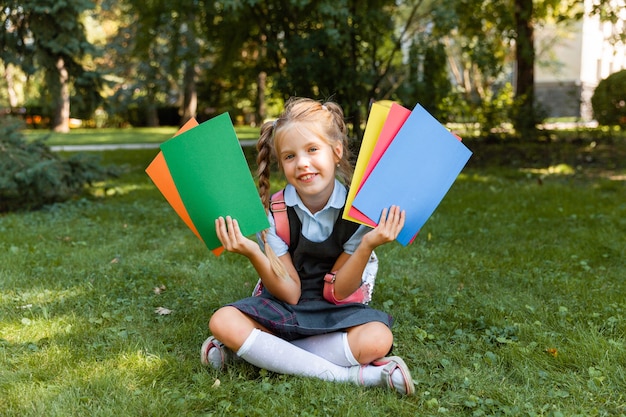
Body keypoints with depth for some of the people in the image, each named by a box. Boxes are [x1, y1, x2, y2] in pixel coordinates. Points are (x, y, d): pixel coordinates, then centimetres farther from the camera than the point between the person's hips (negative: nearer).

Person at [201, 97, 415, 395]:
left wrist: (367, 245, -27)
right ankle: (349, 375, -28)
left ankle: (253, 350, -22)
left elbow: (338, 292, -11)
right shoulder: (273, 212, -11)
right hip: (283, 307, 1)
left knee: (377, 339, -32)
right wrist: (253, 253, -30)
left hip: (334, 312, -1)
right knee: (222, 322, -29)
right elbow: (289, 293, -13)